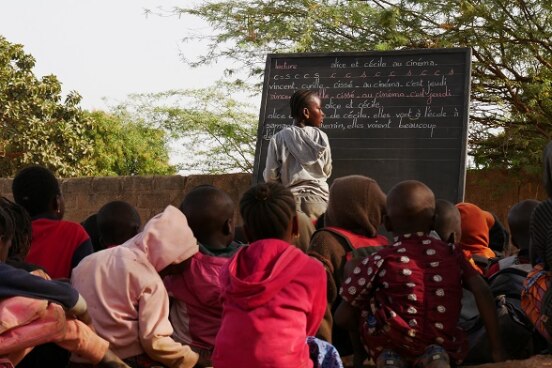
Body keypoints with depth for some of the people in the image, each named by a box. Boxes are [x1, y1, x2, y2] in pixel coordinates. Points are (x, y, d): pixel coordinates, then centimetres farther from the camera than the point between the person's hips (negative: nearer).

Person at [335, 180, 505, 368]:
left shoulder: (380, 261, 2)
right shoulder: (452, 254, 10)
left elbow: (342, 316, 1)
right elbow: (482, 292, -1)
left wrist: (365, 337, 20)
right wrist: (496, 348, 4)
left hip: (390, 347, -1)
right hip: (443, 346, 1)